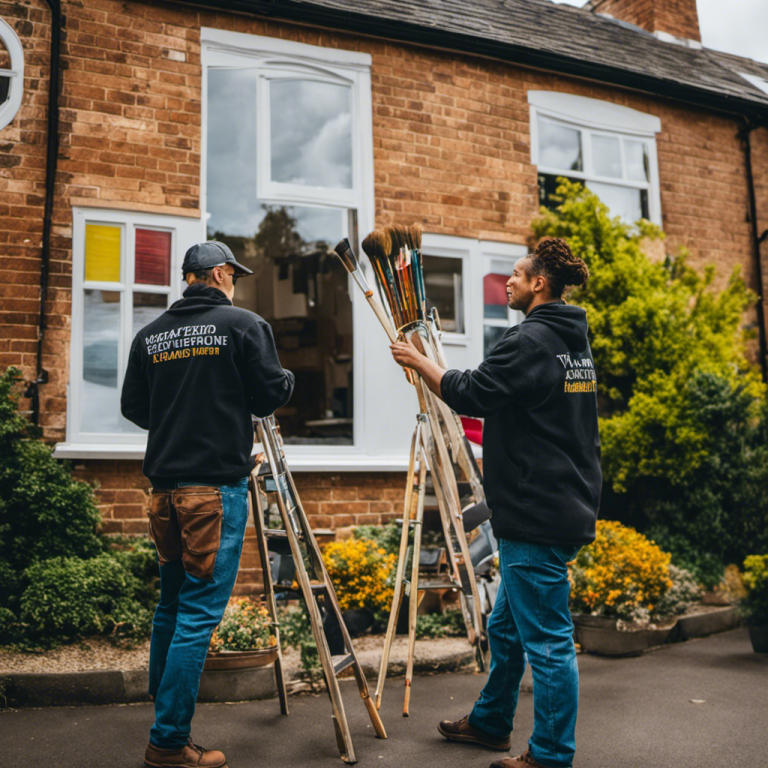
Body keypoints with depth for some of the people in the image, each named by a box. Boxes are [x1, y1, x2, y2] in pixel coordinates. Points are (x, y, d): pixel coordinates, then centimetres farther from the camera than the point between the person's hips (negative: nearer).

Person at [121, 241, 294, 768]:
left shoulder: (150, 335, 12)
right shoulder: (244, 324, -4)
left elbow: (133, 407, 14)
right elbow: (270, 397, -6)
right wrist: (288, 380, 16)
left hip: (165, 484, 7)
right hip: (219, 483, -6)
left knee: (172, 604, 19)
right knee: (199, 612, -2)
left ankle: (164, 711, 32)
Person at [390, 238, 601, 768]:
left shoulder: (531, 340, -16)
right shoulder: (576, 340, 14)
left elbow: (469, 393, -15)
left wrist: (419, 361, -1)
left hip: (538, 517, -11)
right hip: (566, 508, 11)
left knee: (547, 639, 0)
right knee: (506, 626, 22)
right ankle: (490, 722, 37)